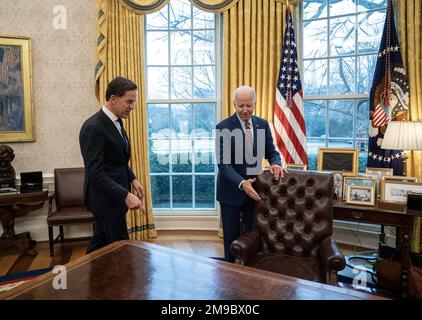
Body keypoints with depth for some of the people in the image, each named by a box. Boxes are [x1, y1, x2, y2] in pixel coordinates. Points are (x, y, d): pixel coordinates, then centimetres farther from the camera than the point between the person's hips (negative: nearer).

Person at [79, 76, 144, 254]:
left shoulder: (115, 122, 8)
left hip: (112, 196, 9)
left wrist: (132, 179, 6)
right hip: (105, 198, -9)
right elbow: (94, 172, -24)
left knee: (101, 243, 19)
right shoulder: (93, 127, -21)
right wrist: (125, 195, -29)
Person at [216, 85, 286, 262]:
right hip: (232, 189, -3)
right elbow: (223, 164, -17)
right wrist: (242, 183, -31)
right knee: (231, 237, 11)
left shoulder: (263, 125, 2)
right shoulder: (224, 127, -12)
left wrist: (275, 163, -15)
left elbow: (271, 151, 9)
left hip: (255, 188, 4)